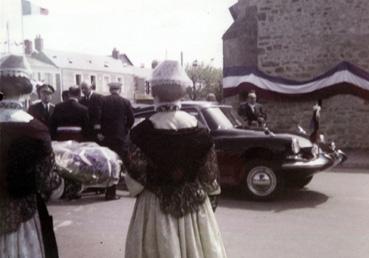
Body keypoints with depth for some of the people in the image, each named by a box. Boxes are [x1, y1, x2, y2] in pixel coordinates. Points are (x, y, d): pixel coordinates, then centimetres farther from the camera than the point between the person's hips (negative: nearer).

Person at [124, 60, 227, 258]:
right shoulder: (198, 130, -8)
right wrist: (210, 192, 17)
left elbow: (135, 179, -11)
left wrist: (134, 187, 10)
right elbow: (209, 174, -1)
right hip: (194, 206, 2)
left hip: (155, 207, -2)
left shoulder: (143, 132, -15)